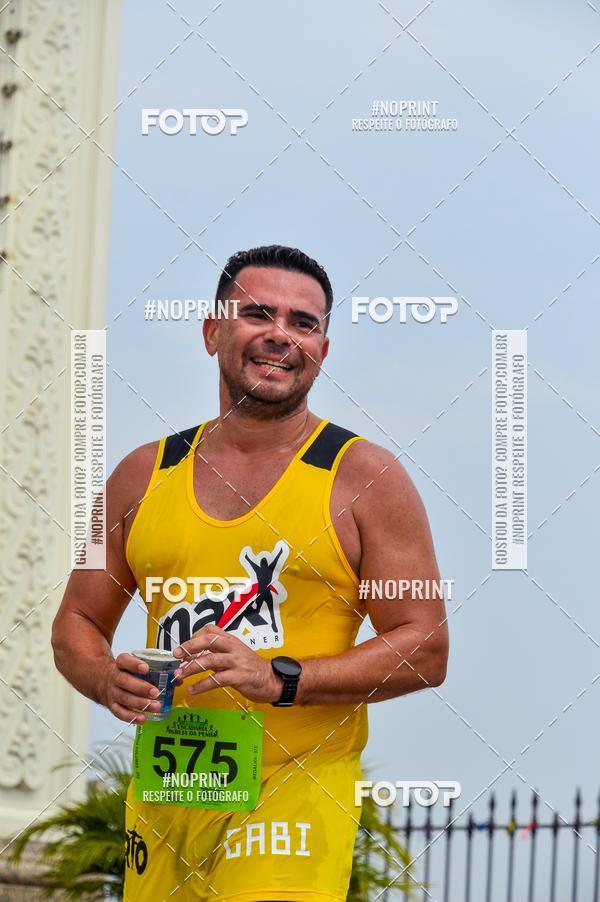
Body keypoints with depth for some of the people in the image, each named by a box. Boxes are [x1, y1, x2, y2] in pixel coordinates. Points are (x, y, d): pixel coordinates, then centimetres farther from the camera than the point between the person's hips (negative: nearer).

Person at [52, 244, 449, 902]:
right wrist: (107, 680, -4)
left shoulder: (366, 477, 1)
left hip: (295, 794, -4)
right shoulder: (143, 476, 12)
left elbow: (425, 651, -3)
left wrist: (279, 679, -15)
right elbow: (77, 623, 19)